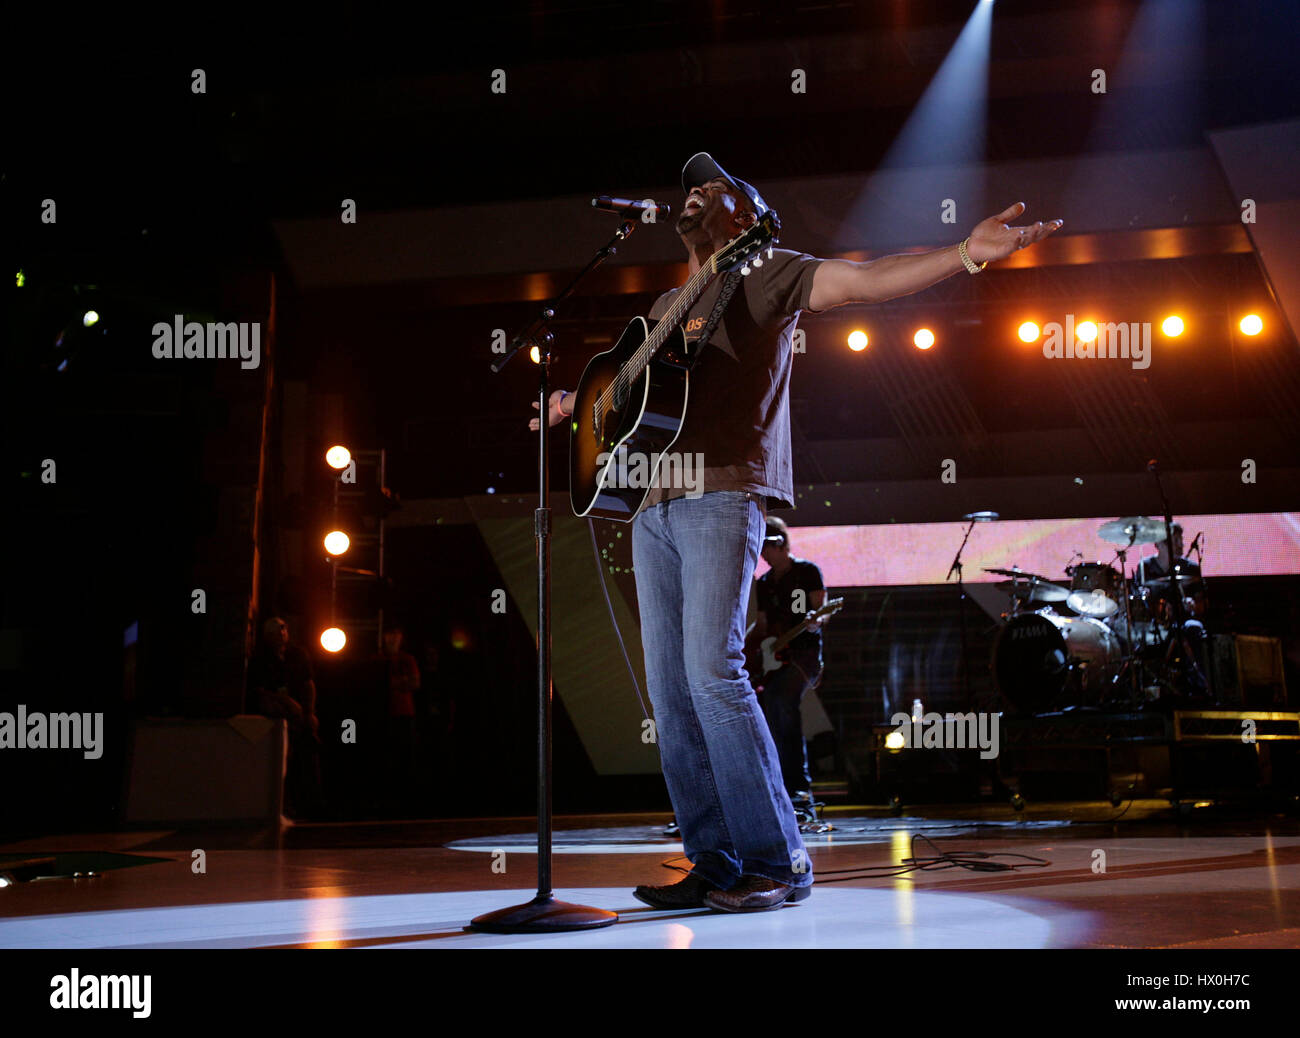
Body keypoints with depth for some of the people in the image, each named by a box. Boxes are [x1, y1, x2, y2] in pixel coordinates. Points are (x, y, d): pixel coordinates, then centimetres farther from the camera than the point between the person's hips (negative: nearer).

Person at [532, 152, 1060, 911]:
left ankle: (778, 862, -11)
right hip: (656, 505, 8)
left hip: (723, 497, -7)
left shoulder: (763, 273, 6)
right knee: (670, 690, 2)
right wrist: (575, 403, 32)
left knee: (713, 672, -18)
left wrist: (965, 255, -23)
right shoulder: (668, 306, 27)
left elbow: (861, 281, -10)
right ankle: (716, 864, 7)